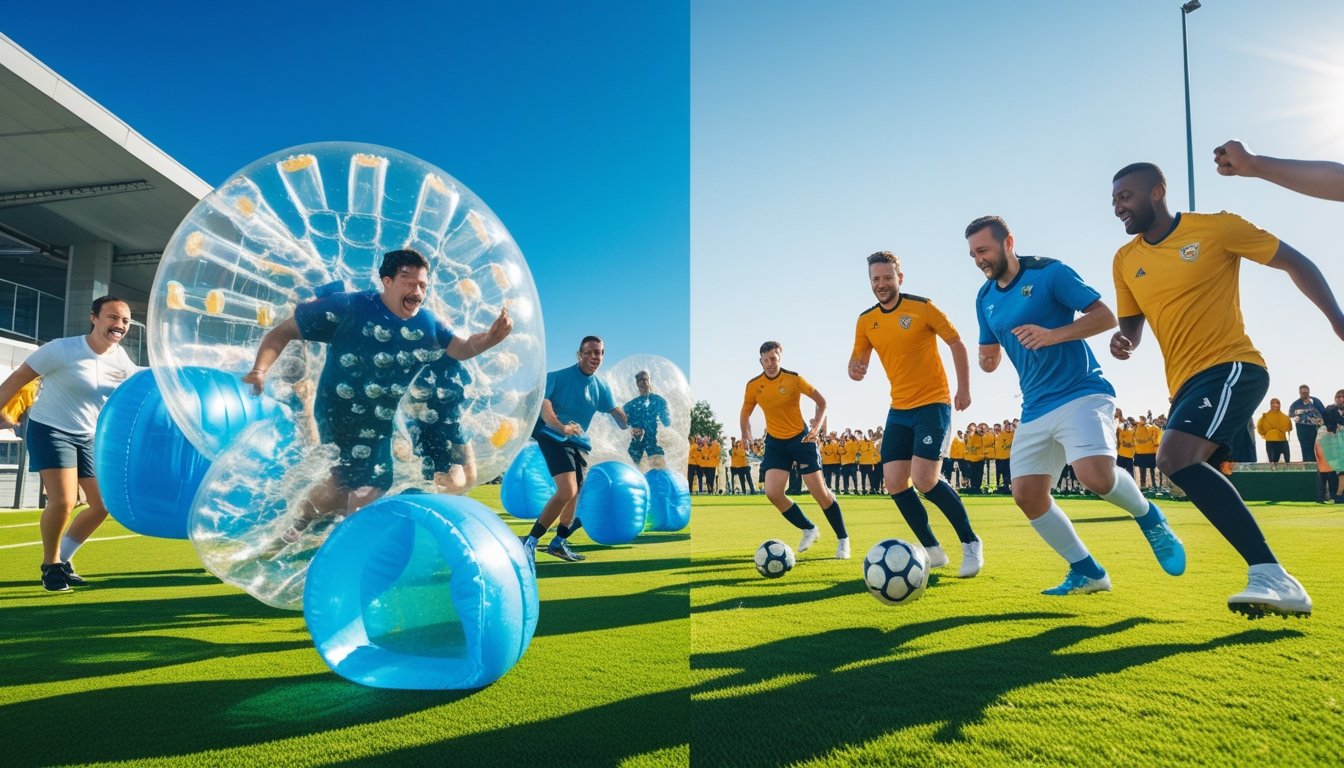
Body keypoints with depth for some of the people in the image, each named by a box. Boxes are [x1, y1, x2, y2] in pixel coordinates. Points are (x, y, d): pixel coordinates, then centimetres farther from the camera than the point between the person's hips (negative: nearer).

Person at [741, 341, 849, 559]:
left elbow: (821, 401, -5)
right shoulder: (753, 386, -4)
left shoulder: (793, 379, -13)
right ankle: (809, 530, 11)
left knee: (819, 491, -6)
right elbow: (745, 414, 10)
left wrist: (817, 426, -19)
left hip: (800, 438, -3)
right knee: (772, 492, -12)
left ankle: (843, 539, 11)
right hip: (775, 442, 3)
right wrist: (746, 437, -1)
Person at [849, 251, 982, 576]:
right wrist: (854, 370, -14)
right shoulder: (865, 321, 5)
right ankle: (932, 551, 14)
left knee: (924, 480, -17)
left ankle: (971, 544, 4)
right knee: (894, 483, -2)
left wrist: (964, 389, -6)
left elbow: (957, 344, -2)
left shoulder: (922, 307, -8)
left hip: (933, 404, -6)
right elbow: (858, 363, 10)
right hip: (899, 409, 6)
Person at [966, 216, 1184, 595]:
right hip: (1035, 408, 7)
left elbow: (1106, 316, -11)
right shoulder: (985, 298, 10)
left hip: (1081, 393, -7)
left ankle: (1150, 518, 6)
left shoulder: (1050, 273, -8)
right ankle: (1088, 572, 16)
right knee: (1026, 494, 0)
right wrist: (986, 360, -5)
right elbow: (990, 352, 18)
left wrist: (1052, 335, -24)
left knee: (1095, 475, -28)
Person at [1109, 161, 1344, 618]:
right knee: (1193, 472, 12)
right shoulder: (1124, 260, 9)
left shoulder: (1217, 228, -6)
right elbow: (1132, 325, 17)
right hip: (1186, 383, 8)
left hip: (1232, 366, -8)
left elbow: (1294, 263, 3)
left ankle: (1271, 576, -26)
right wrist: (1123, 341, -7)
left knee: (1175, 457, -29)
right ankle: (1272, 580, 30)